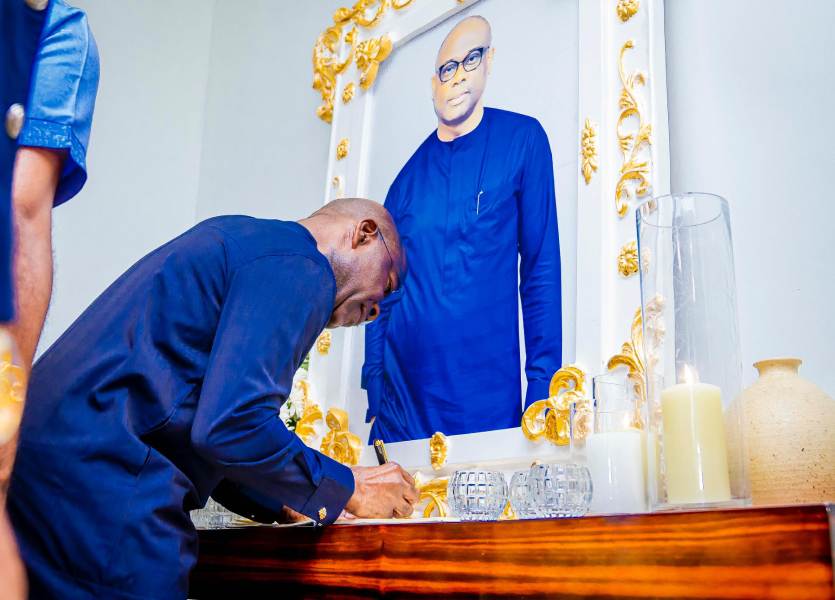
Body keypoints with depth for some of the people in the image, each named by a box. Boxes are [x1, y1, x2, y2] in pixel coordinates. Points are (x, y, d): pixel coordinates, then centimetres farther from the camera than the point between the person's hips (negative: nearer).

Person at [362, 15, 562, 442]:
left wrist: (543, 389, -8)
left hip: (489, 407, -3)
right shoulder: (409, 173, 5)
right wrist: (374, 390, 4)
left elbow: (541, 272, -4)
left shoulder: (521, 140, -3)